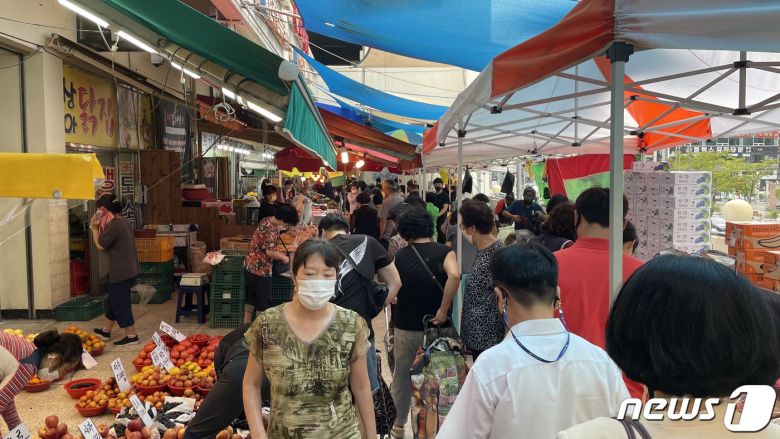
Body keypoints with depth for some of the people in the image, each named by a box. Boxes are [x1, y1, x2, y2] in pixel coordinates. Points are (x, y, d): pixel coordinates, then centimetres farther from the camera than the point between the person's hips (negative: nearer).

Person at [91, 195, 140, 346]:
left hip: (121, 272, -10)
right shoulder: (124, 221, 10)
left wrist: (95, 228, -2)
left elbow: (100, 246, -11)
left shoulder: (113, 225, -20)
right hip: (128, 269, 10)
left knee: (121, 304, 0)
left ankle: (131, 336, 7)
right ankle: (106, 331, 35)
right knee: (114, 301, 21)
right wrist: (101, 227, 9)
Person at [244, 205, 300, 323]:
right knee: (264, 301, 4)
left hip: (251, 265, 9)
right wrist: (284, 258, -11)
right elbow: (269, 252, -27)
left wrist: (278, 254, 13)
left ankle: (246, 325, 28)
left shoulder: (266, 221, 6)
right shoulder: (272, 230, -23)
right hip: (261, 269, -9)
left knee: (251, 298, 18)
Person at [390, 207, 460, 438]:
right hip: (436, 327, -1)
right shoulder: (444, 252, -9)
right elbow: (454, 276, -30)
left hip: (405, 327, 1)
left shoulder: (400, 256, -2)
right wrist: (443, 310, -22)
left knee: (401, 377, 19)